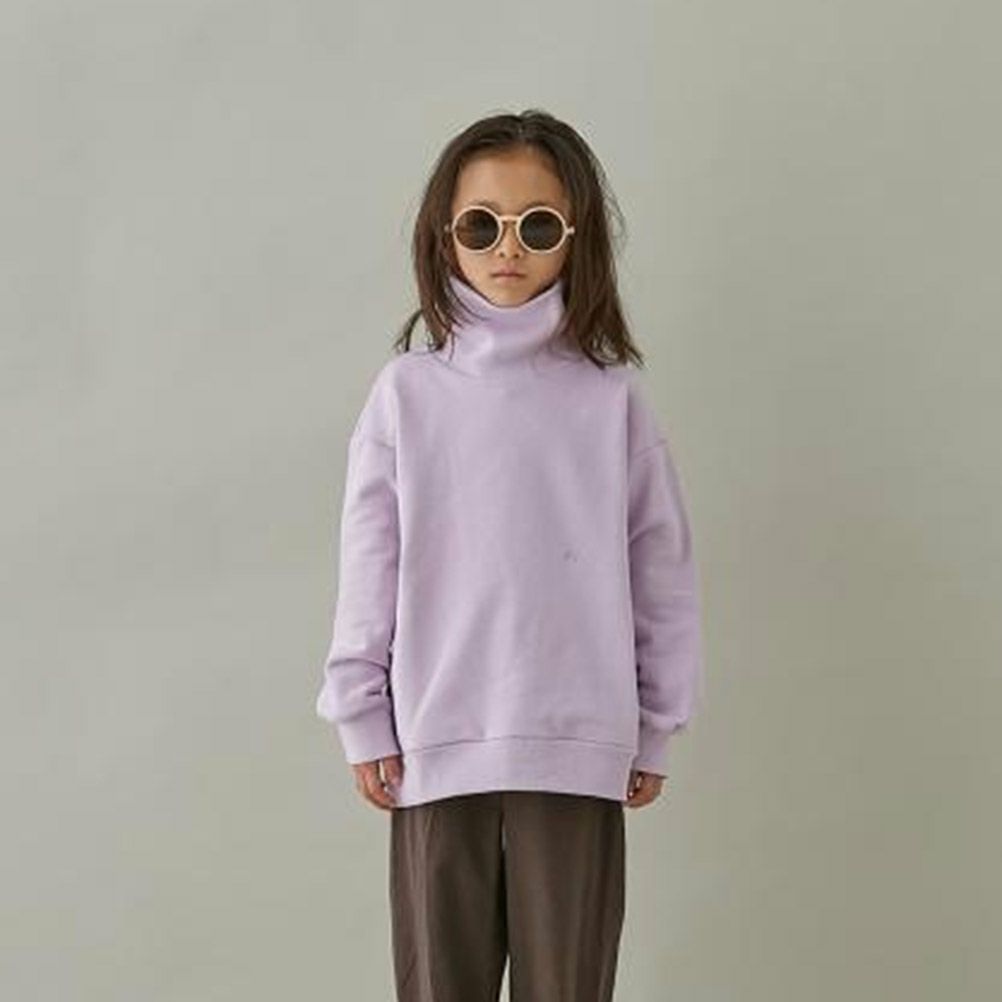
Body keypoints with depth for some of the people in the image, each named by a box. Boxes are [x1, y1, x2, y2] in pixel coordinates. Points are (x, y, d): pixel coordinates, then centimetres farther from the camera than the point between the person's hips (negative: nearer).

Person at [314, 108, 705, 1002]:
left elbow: (663, 572, 5)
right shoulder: (408, 391, 2)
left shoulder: (610, 396, 1)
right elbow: (370, 572, 4)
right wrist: (363, 719, 3)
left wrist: (655, 728, 6)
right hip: (438, 747, 1)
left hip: (578, 750, 0)